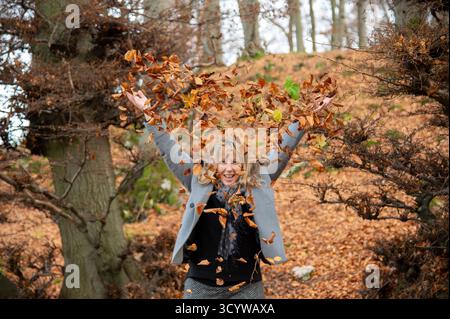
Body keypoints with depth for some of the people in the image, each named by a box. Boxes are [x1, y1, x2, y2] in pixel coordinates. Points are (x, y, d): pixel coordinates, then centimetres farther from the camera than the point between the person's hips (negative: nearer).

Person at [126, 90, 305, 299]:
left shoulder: (259, 185, 3)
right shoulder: (200, 184, 3)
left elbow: (282, 150, 8)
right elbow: (170, 151, 5)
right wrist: (149, 113, 6)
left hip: (247, 287, 1)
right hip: (201, 285, 0)